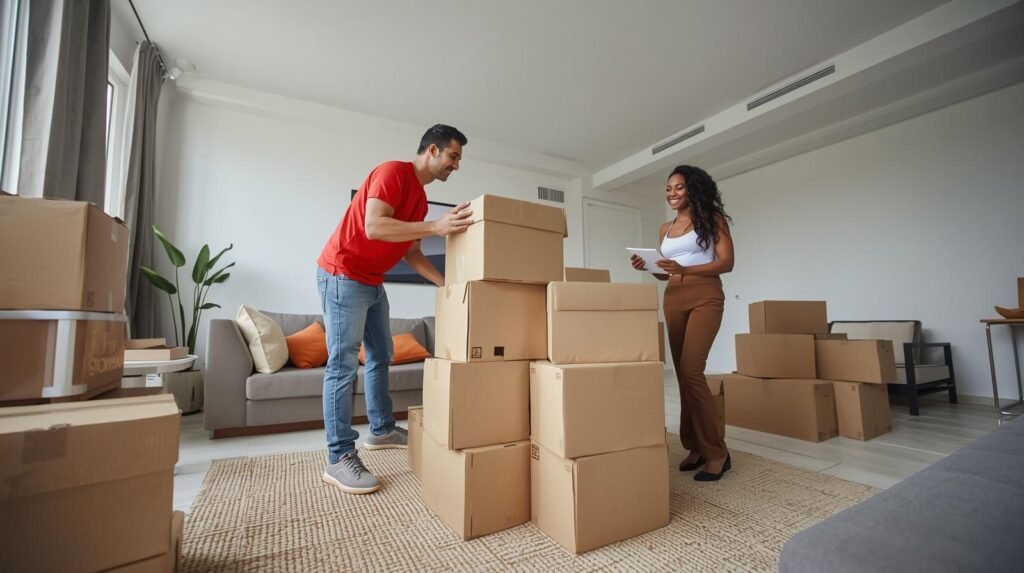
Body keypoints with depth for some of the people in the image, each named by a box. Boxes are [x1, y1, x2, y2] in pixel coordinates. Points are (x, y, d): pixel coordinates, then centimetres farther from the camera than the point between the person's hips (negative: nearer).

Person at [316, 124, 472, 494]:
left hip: (372, 282, 10)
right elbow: (373, 227, -30)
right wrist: (436, 227, -35)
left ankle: (381, 430, 28)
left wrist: (448, 284, 4)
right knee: (343, 364, -8)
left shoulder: (421, 197, 12)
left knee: (381, 357, 13)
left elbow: (412, 253, 13)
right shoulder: (392, 172, -15)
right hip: (342, 275, -10)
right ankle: (339, 459, 0)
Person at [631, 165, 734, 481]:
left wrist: (684, 269, -21)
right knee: (683, 373, 6)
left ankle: (716, 451, -1)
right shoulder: (665, 229, 16)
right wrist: (648, 268, -2)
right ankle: (696, 446, 18)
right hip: (673, 299, 6)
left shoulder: (712, 218, 2)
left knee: (691, 370, -16)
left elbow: (726, 263, -7)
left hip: (705, 297, -6)